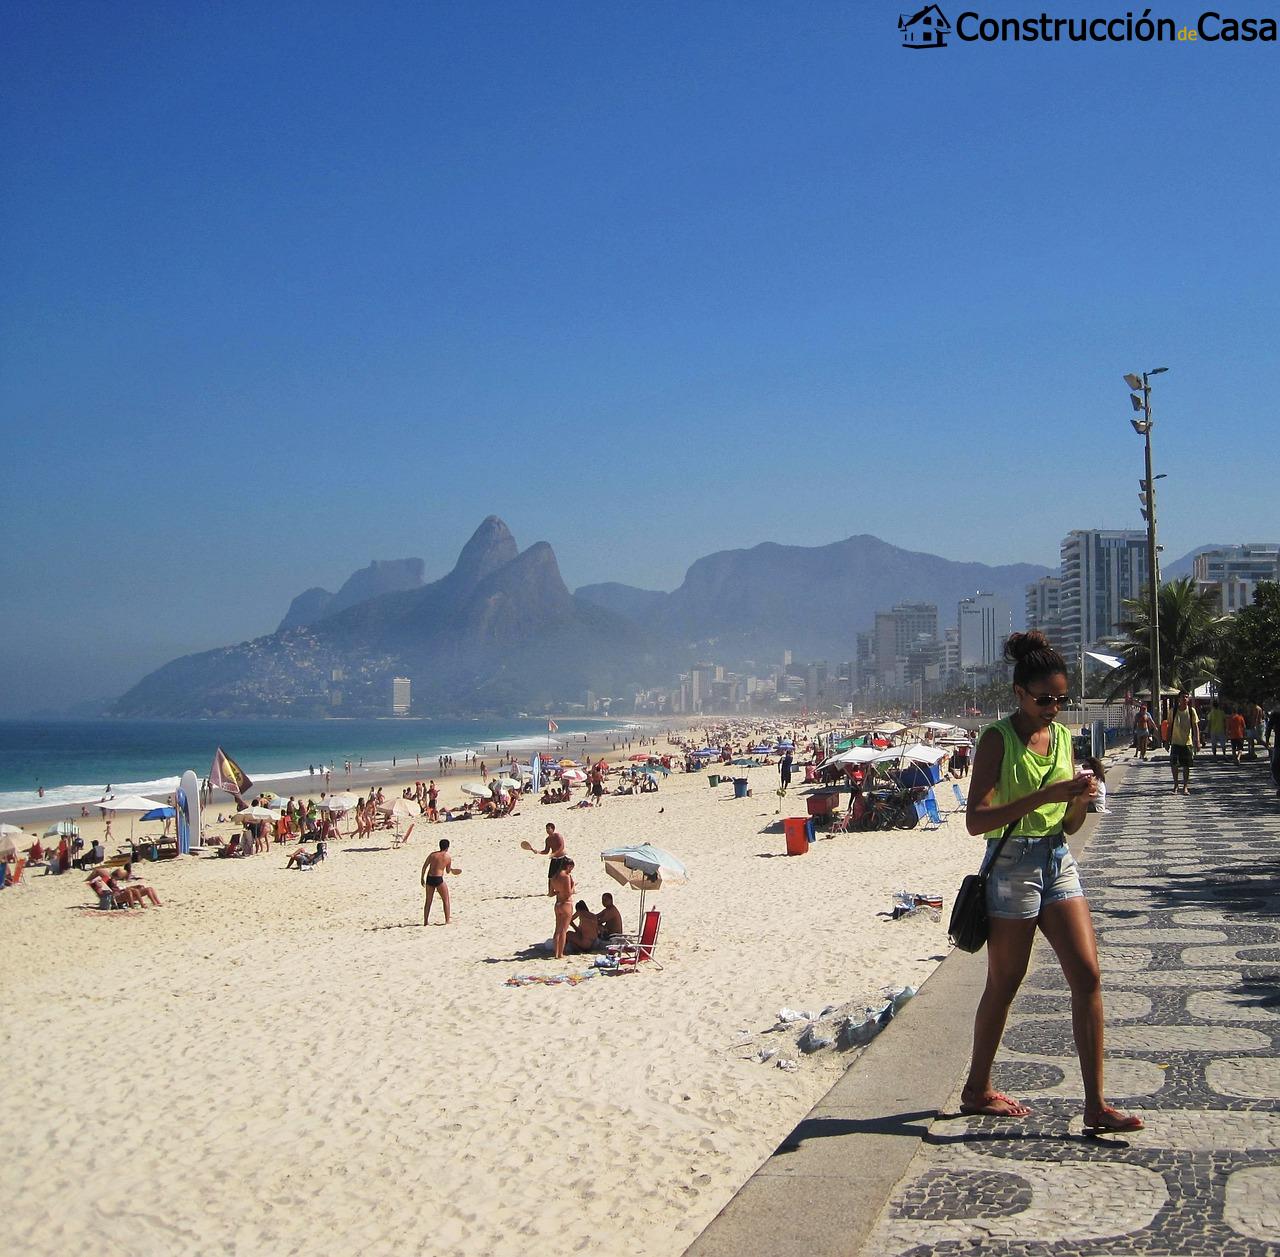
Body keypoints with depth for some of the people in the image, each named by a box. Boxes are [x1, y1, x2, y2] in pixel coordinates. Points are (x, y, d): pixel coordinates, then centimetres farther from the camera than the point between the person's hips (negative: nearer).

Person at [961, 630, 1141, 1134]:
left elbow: (1068, 825, 14)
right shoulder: (997, 739, -10)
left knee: (1087, 974, -2)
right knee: (1004, 984, 5)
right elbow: (975, 820, -18)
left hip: (1058, 861, 6)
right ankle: (977, 1090, 23)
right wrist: (1044, 796, -25)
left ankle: (1095, 1105, 5)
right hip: (1013, 864, -6)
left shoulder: (1061, 736, 9)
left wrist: (1080, 801, -9)